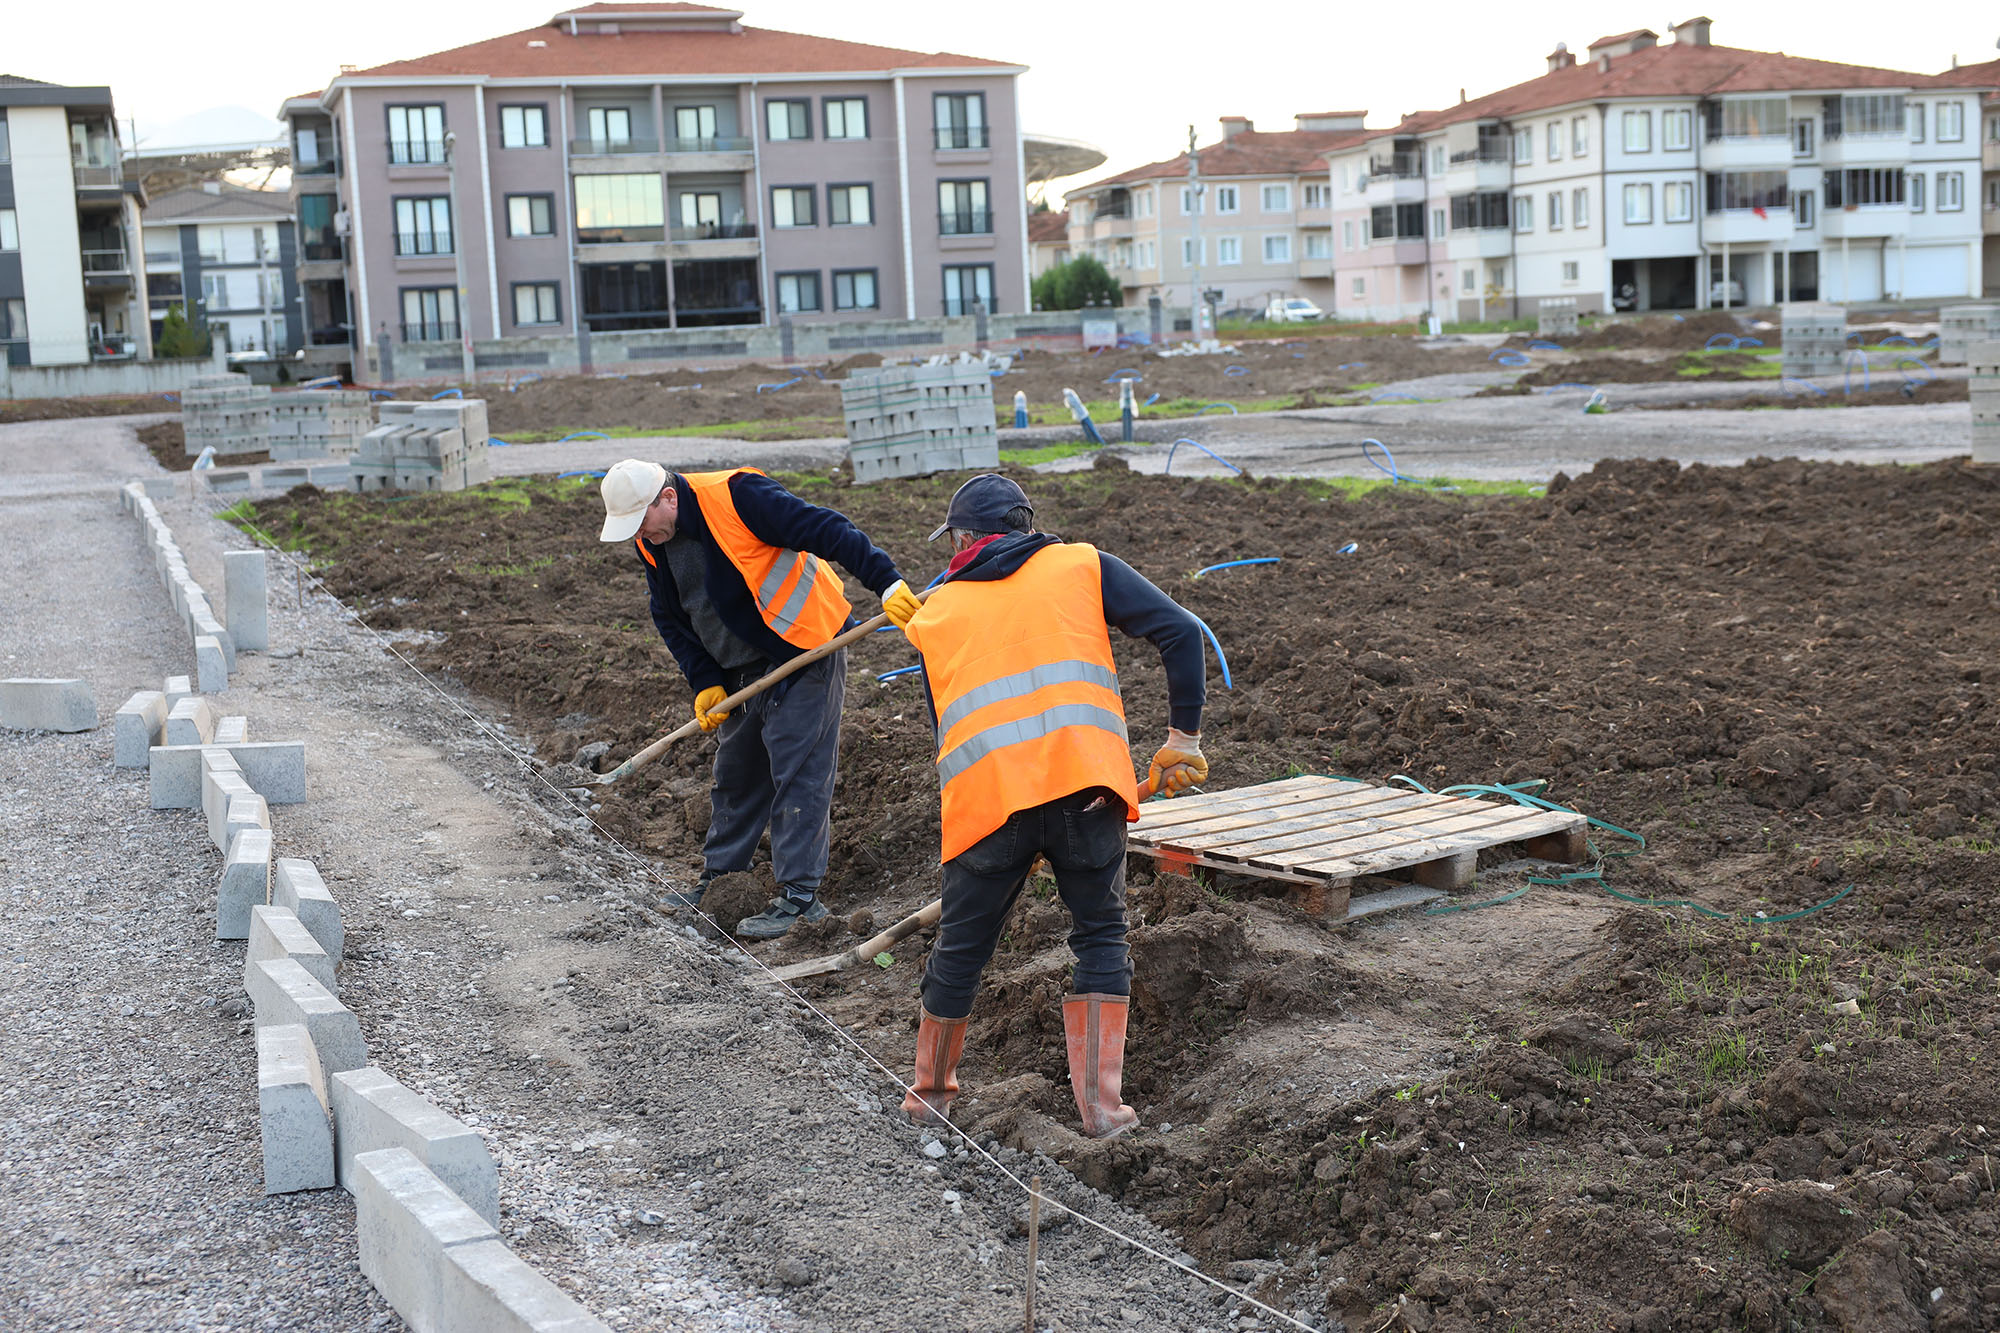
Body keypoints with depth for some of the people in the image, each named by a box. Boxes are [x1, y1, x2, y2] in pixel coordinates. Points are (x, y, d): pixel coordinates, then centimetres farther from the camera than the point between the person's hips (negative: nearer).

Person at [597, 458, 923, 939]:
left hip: (805, 652, -8)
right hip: (743, 671, 8)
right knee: (735, 773, 16)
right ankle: (719, 877, 30)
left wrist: (886, 582, -33)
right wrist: (705, 682, -1)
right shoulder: (652, 543, 0)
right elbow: (670, 617, 10)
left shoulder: (736, 497, -25)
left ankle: (799, 896, -2)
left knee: (798, 773, -7)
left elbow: (826, 530, -27)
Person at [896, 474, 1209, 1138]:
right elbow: (1181, 632, 6)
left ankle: (930, 1092, 35)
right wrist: (1182, 737, 10)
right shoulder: (1083, 566, 17)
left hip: (985, 797, 1)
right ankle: (1102, 1103, 11)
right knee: (1101, 938, 16)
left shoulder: (933, 615, 23)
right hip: (1085, 783, -1)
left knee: (960, 947, 18)